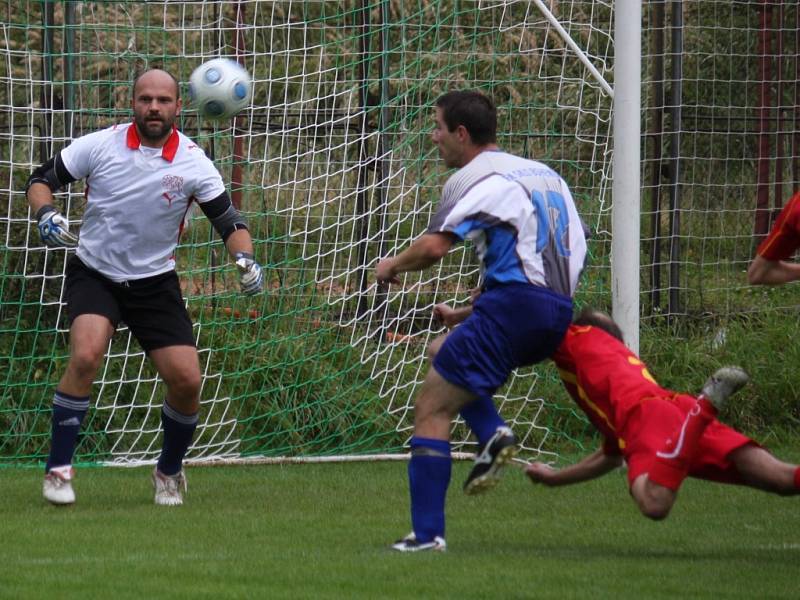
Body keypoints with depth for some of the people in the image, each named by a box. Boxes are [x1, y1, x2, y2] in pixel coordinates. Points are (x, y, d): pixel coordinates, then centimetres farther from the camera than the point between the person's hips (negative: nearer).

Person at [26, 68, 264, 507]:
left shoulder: (192, 162, -9)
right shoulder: (100, 146, -11)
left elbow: (229, 221, -4)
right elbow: (42, 179, -1)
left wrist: (245, 259, -24)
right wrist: (46, 215, -22)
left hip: (155, 283, 2)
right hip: (93, 274, -2)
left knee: (186, 380, -8)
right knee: (86, 356, -28)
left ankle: (169, 472, 20)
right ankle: (58, 468, -15)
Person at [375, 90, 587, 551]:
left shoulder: (475, 178, -4)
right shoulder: (545, 175, 21)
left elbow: (434, 246, -16)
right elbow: (576, 246, 25)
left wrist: (392, 266, 5)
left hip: (515, 302, -9)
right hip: (559, 313, 9)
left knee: (431, 409, -4)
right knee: (445, 353, 30)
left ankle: (427, 534, -12)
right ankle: (493, 433, 5)